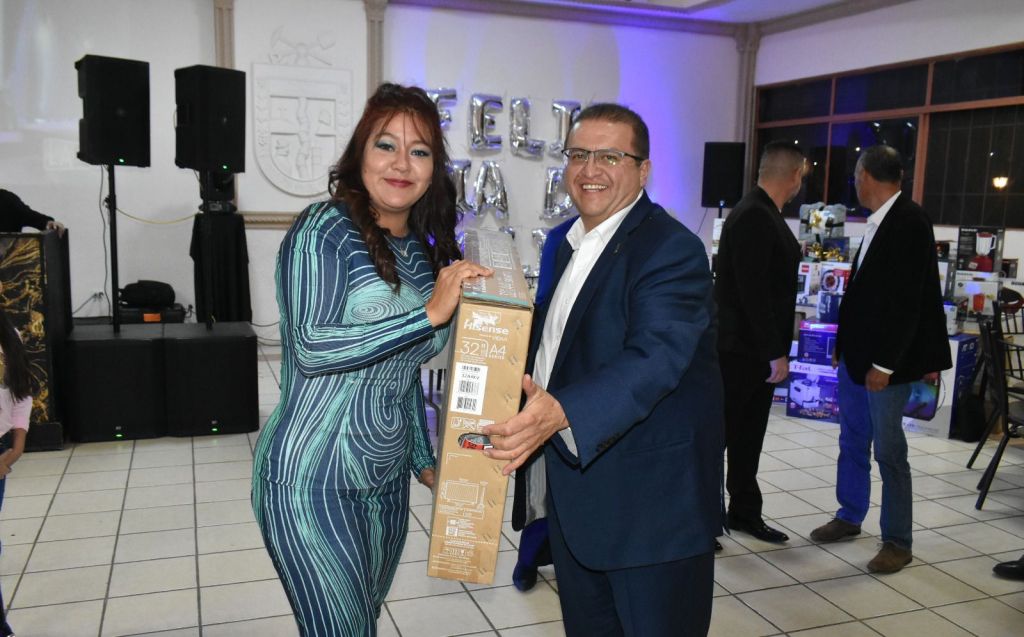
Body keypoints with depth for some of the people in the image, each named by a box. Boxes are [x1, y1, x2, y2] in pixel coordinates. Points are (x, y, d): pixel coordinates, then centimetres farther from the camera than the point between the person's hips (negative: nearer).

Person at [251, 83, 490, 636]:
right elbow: (310, 347, -23)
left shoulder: (423, 250, 8)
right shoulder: (325, 229, -12)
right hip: (312, 482, -7)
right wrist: (430, 313, -25)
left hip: (387, 481, 7)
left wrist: (424, 459, 18)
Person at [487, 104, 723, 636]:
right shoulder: (562, 242, 9)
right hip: (571, 495, 8)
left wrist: (561, 412, -46)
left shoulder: (672, 250, -18)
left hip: (651, 506, -7)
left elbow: (655, 357, -32)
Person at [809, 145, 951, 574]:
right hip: (856, 353, 9)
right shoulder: (879, 221, 10)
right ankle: (849, 517, 33)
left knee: (888, 450, 1)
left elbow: (907, 300, -20)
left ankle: (898, 542, 15)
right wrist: (843, 344, 15)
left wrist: (886, 363, -20)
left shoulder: (910, 221, -16)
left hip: (886, 360, -9)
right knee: (852, 442, 17)